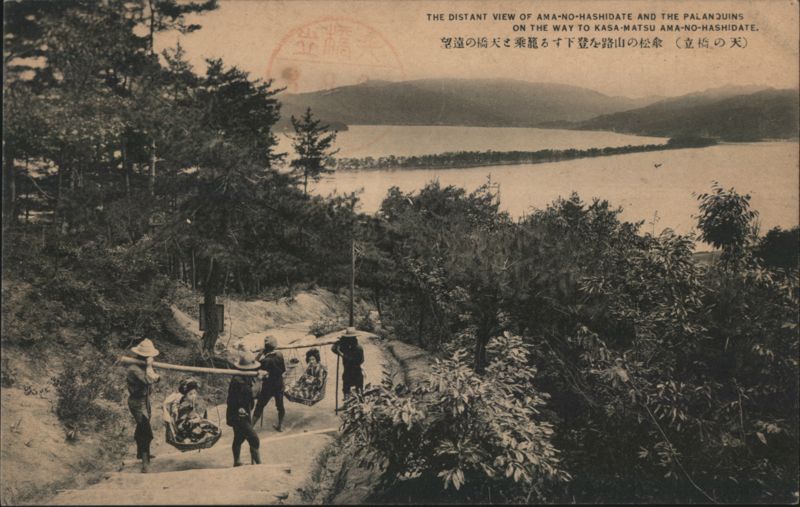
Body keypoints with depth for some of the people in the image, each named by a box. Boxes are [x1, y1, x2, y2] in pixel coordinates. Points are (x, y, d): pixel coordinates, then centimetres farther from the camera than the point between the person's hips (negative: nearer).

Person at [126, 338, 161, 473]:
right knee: (146, 433, -13)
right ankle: (145, 461, -9)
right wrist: (149, 366, -30)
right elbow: (148, 380, -40)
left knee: (142, 429, 24)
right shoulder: (134, 369, -27)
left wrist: (156, 376, -14)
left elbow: (154, 378, 7)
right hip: (137, 403, -9)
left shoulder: (144, 366, 1)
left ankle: (141, 453, 41)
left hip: (145, 400, 9)